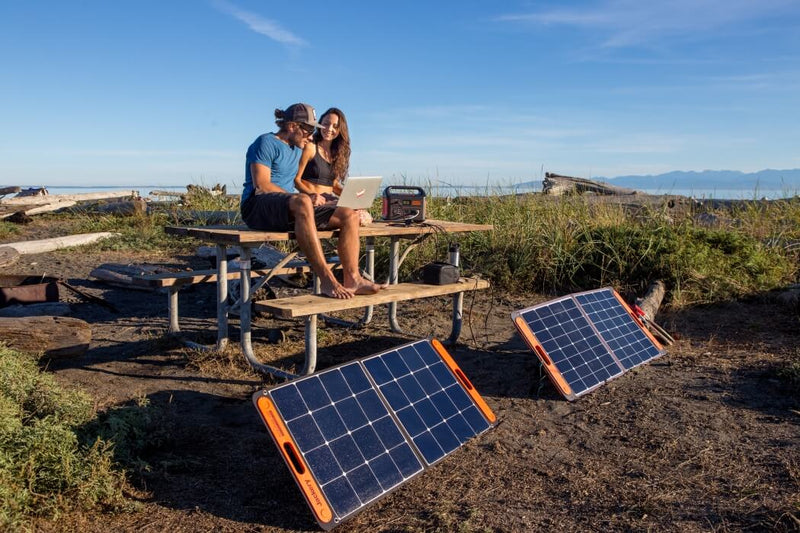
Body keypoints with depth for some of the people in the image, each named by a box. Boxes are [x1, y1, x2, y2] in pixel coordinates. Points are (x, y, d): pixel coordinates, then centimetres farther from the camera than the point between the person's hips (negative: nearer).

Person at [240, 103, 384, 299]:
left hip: (290, 210, 9)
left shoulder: (297, 150, 23)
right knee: (303, 202, -42)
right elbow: (261, 185, -14)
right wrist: (300, 198, -15)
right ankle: (326, 279, -44)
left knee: (349, 215, -7)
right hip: (257, 206, -8)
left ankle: (352, 279, -22)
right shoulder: (266, 142, -3)